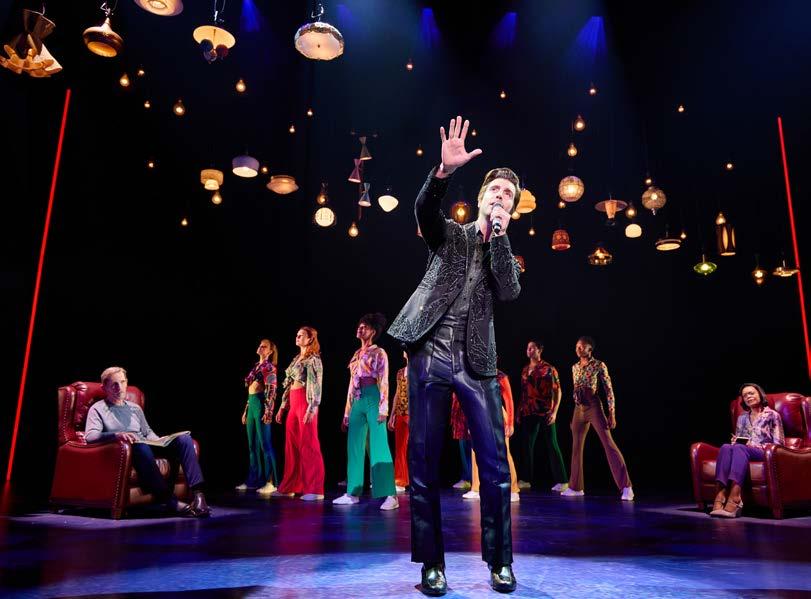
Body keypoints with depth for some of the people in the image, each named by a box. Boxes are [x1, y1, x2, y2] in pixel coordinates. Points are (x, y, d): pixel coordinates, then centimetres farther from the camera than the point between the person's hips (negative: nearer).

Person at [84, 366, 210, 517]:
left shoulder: (135, 408, 29)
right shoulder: (97, 409, 11)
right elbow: (89, 436, -7)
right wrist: (116, 434, -26)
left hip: (148, 447, 6)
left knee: (184, 439, -20)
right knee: (141, 447, -42)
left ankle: (197, 494, -32)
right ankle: (169, 500, -44)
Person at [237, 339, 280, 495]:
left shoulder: (269, 367, -4)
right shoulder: (256, 366, 20)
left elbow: (272, 390, -13)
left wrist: (268, 410, -23)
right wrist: (246, 410, 20)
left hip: (261, 404, -9)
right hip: (251, 404, 9)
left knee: (264, 443, -10)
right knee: (252, 444, 11)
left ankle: (271, 482, -8)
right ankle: (254, 480, 18)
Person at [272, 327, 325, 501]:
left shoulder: (313, 359, -4)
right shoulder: (296, 359, 20)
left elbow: (316, 385, -13)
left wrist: (312, 407, -22)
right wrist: (282, 407, 18)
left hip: (305, 403, -8)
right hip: (293, 404, 8)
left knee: (308, 444, -8)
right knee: (291, 444, 10)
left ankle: (314, 489, -5)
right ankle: (289, 486, 18)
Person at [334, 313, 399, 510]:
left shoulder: (379, 353, 1)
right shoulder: (356, 354, 19)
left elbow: (384, 382, -7)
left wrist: (383, 407, -17)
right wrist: (347, 411, 16)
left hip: (372, 399, -7)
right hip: (357, 401, 7)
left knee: (379, 447, -11)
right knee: (354, 447, 6)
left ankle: (391, 496, -11)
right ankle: (352, 493, 13)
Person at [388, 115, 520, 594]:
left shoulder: (506, 254, 17)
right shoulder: (451, 234, 12)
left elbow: (509, 292, -4)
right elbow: (425, 209, -10)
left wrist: (499, 233, -4)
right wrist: (446, 169, -27)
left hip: (476, 363, 2)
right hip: (430, 355, -1)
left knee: (495, 463, -1)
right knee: (424, 463, 0)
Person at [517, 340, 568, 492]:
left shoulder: (549, 369, -5)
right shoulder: (525, 369, 12)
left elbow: (557, 391, -6)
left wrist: (554, 412, -13)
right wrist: (519, 411, 11)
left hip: (545, 412, -5)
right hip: (528, 413, 6)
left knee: (552, 445, -2)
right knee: (525, 445, 6)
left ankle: (562, 481, 5)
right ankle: (525, 480, 15)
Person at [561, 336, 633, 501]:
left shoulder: (599, 365, -6)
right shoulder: (575, 367, 11)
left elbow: (609, 390, -7)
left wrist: (612, 413, -13)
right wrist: (574, 416, 19)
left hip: (594, 408, -6)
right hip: (578, 410, 6)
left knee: (609, 444, -12)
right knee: (576, 447, 10)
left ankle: (626, 487, -10)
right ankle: (576, 487, 20)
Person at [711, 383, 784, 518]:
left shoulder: (772, 415, 10)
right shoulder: (742, 418, 24)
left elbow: (779, 444, 2)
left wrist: (754, 445, -12)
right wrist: (735, 441, -1)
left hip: (765, 454, -4)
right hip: (742, 451, 4)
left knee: (739, 448, -38)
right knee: (726, 447, -33)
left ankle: (734, 498, -53)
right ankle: (721, 494, -50)